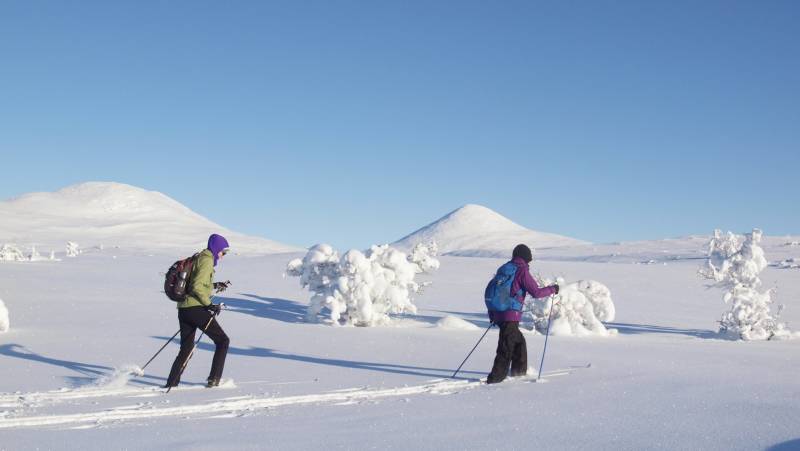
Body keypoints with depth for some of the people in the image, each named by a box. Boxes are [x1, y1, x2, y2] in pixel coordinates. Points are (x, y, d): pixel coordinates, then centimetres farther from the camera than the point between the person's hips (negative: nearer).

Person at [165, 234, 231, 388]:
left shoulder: (197, 258, 19)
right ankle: (213, 379, 0)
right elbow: (197, 286, -19)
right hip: (197, 309, -9)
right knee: (223, 341, 3)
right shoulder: (207, 260, -9)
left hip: (183, 309, 9)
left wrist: (215, 285, 25)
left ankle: (171, 382, 10)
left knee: (186, 348, 15)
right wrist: (210, 304, -15)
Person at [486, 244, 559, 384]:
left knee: (518, 340, 24)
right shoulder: (522, 271, -8)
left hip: (497, 313, 8)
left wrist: (492, 314, 29)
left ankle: (519, 369, 34)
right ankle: (496, 377, -10)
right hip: (511, 315, -8)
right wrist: (552, 289, 7)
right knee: (506, 347, -6)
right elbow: (536, 292, -10)